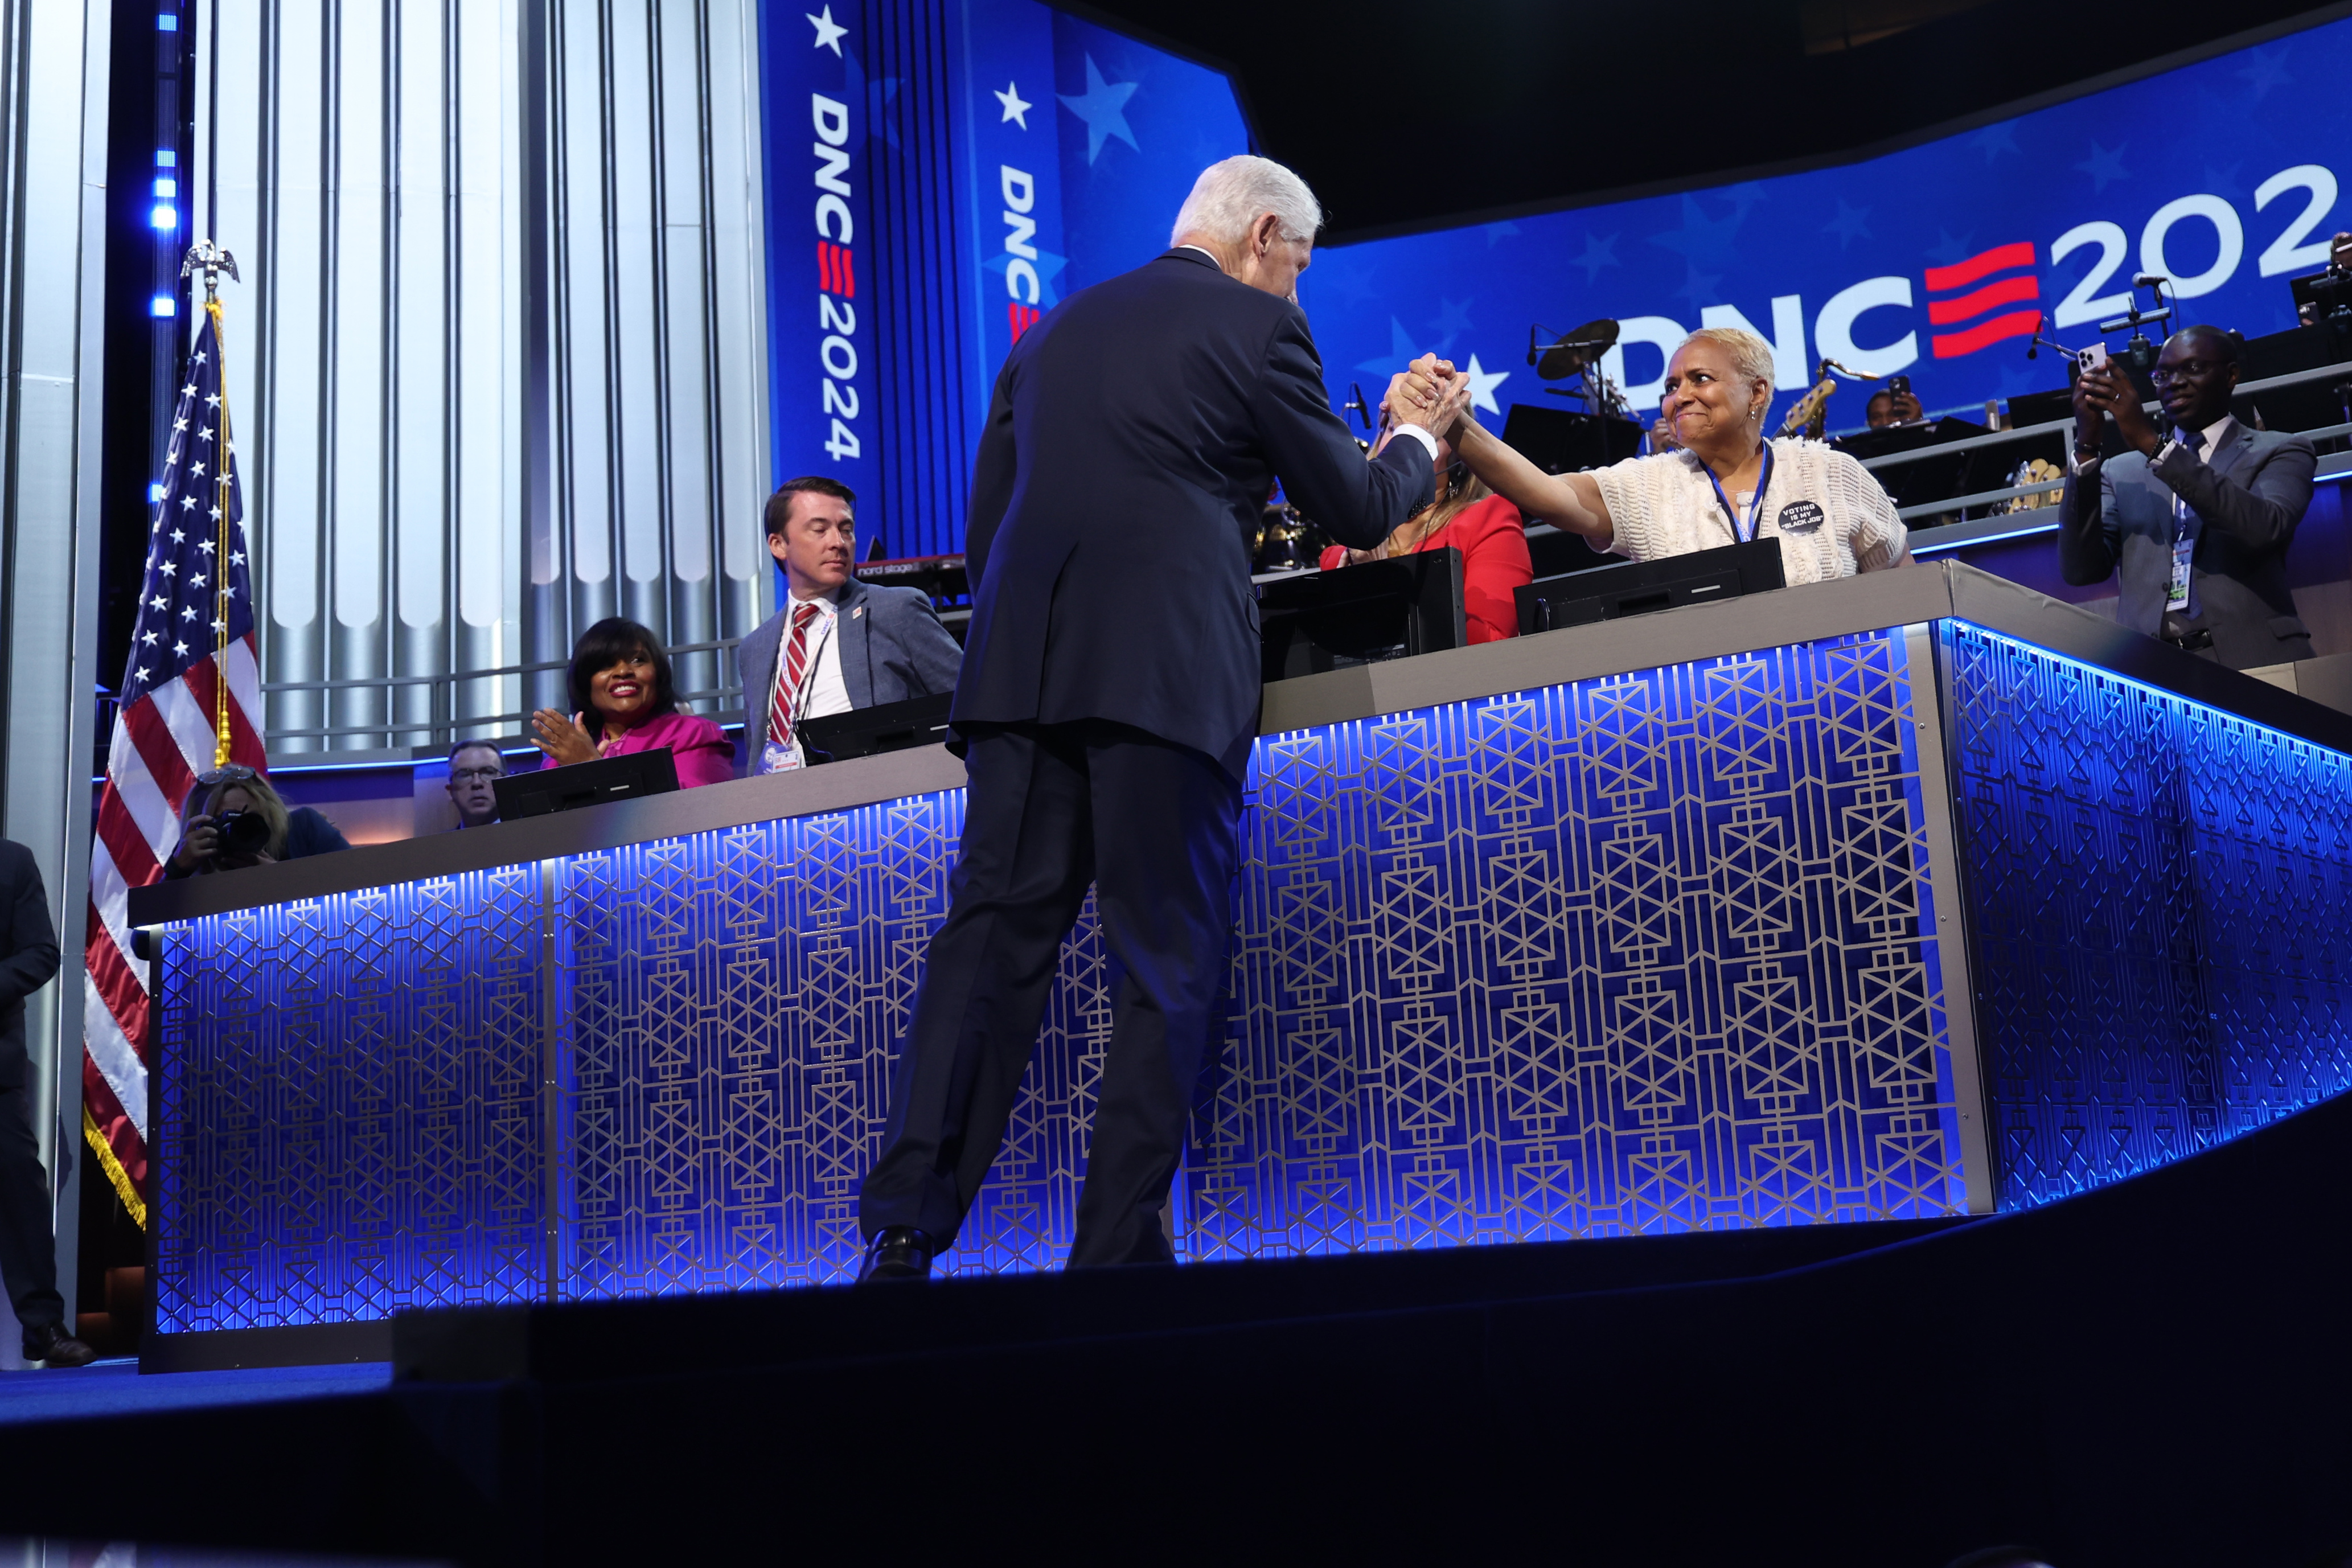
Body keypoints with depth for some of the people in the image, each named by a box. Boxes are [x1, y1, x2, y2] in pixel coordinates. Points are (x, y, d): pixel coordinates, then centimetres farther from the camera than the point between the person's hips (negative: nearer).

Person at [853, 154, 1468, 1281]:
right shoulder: (1258, 325, 5)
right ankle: (1118, 1250, 0)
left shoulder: (1057, 329, 22)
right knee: (1166, 963, 1)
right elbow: (1356, 512, 10)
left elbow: (985, 520, 21)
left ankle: (902, 1237, -3)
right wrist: (1418, 437, 29)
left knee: (991, 939, 3)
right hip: (1167, 671, -5)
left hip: (1020, 668, 5)